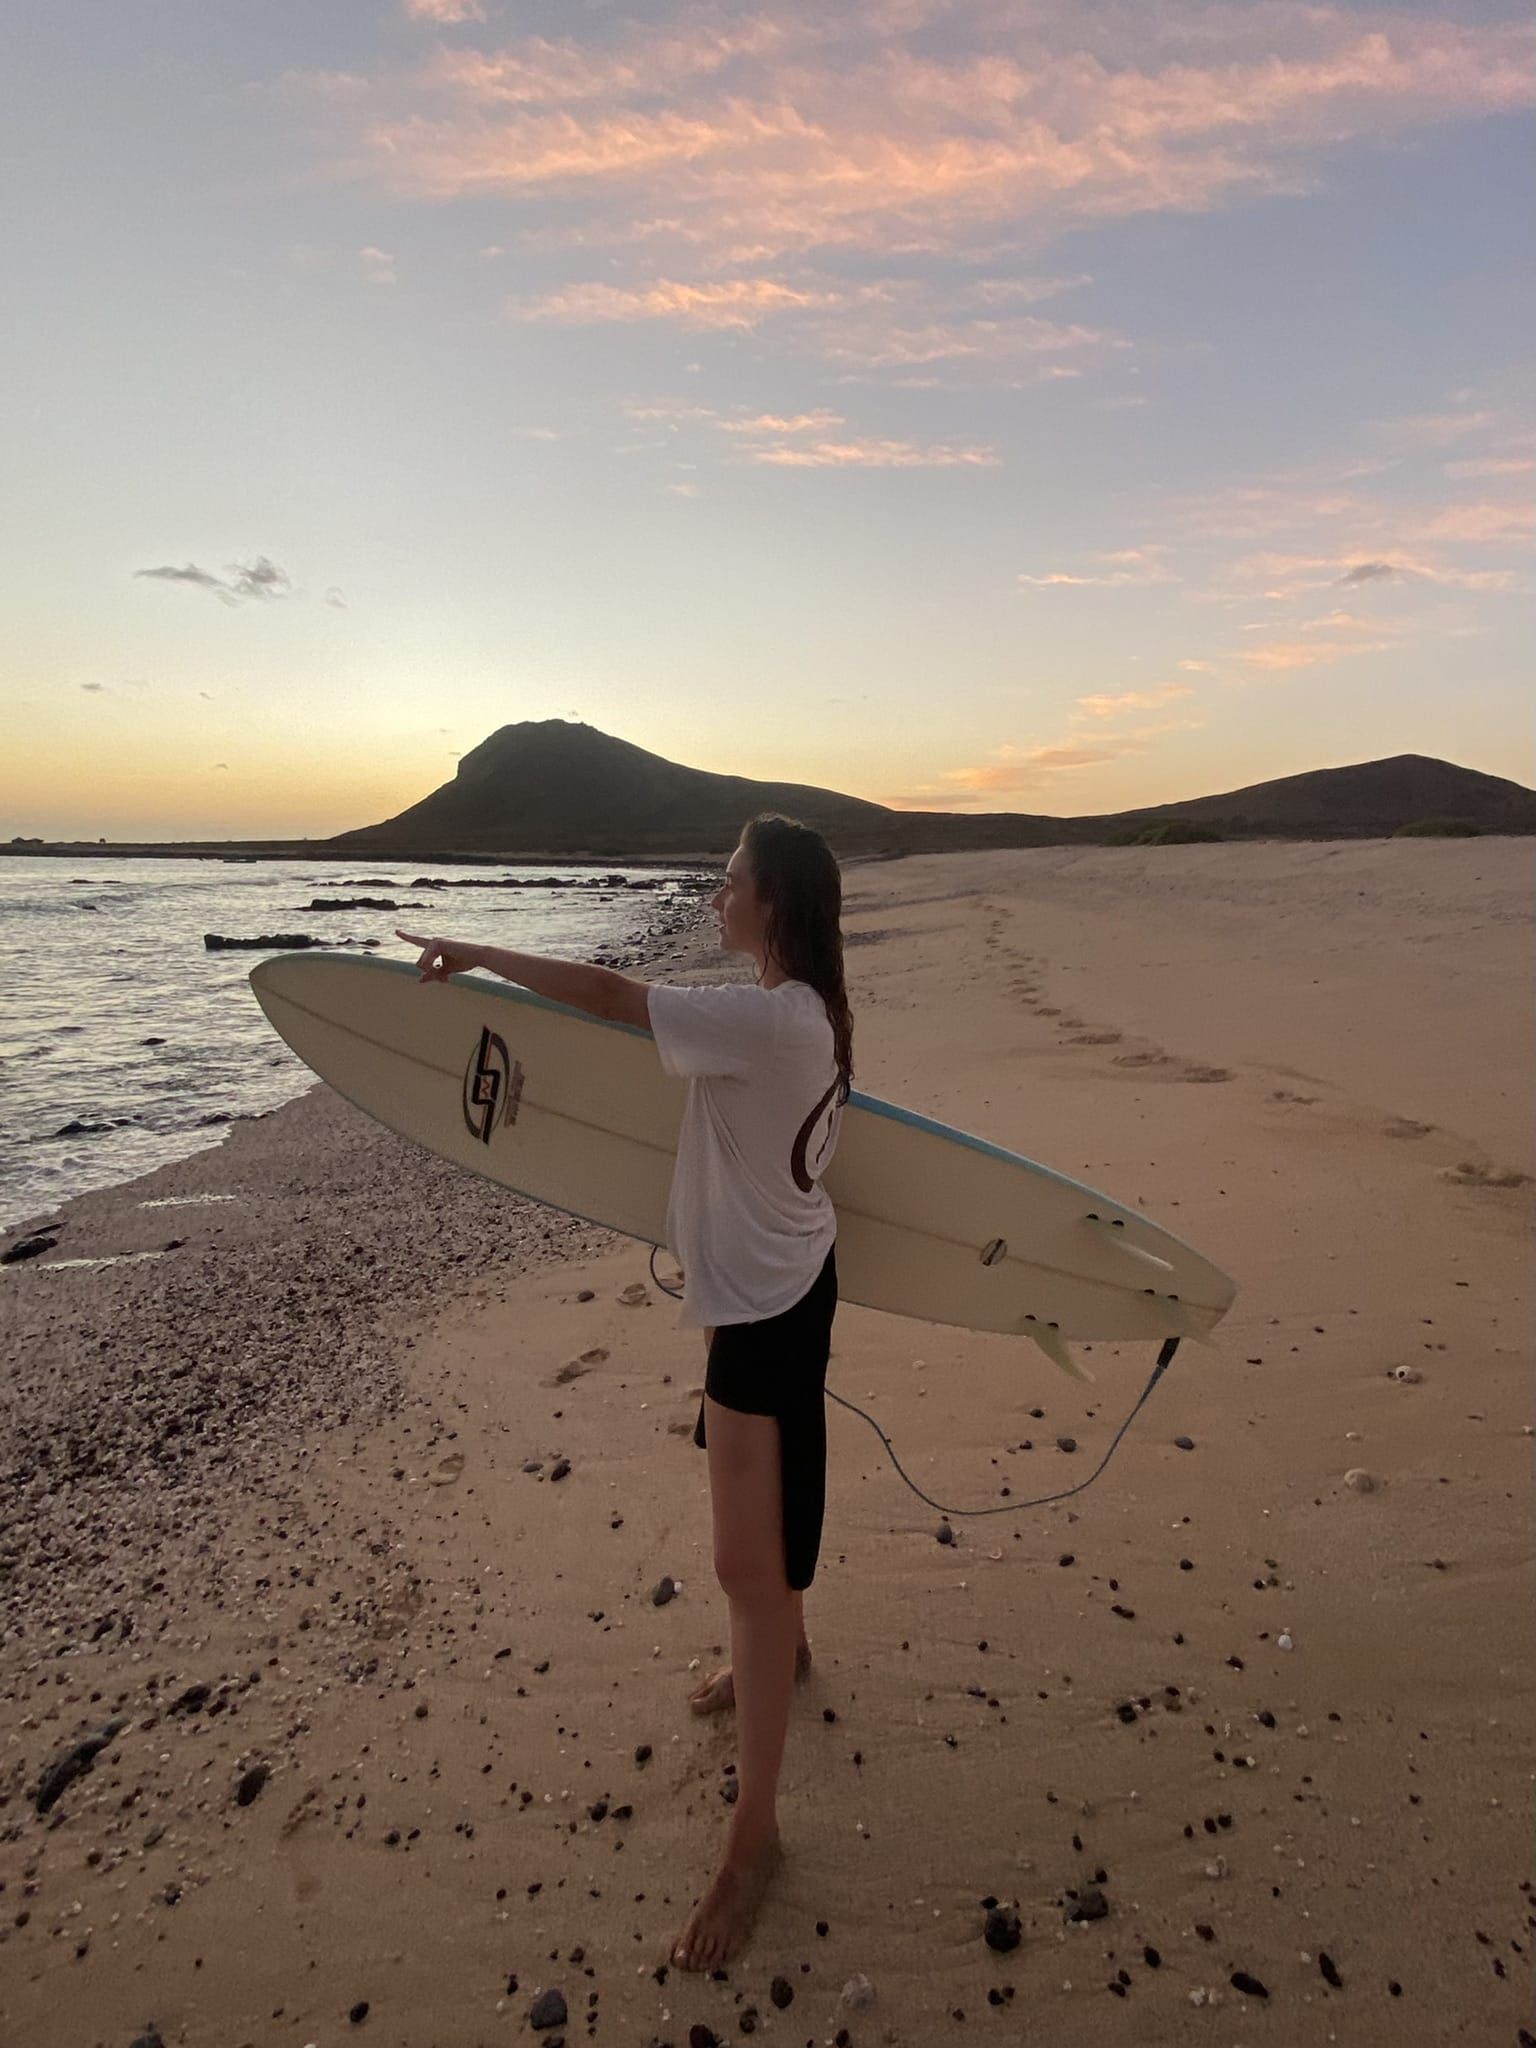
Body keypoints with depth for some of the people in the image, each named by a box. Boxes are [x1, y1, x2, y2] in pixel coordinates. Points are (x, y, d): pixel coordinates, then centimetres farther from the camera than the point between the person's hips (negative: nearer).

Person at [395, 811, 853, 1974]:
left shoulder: (766, 1019, -28)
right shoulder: (809, 1012, 1)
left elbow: (608, 997, -27)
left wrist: (477, 954, -15)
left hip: (766, 1303, -10)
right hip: (784, 1280, 10)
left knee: (748, 1564, 1)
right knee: (770, 1508, 29)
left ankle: (755, 1834, 18)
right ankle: (784, 1651, 55)